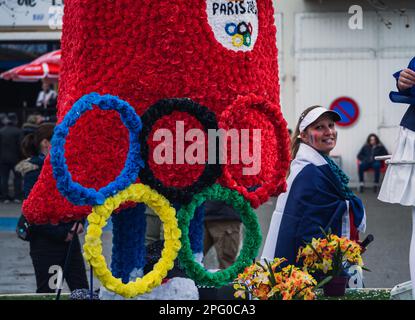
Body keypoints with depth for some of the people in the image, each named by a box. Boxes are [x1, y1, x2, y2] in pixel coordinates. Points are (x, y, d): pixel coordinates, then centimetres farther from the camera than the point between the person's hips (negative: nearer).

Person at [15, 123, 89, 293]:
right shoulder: (35, 170, -12)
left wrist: (79, 221, 2)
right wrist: (60, 234, -17)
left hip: (69, 238, 7)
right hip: (46, 242, -7)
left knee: (81, 289, 8)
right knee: (46, 292, 1)